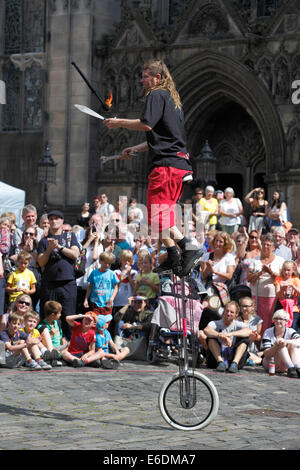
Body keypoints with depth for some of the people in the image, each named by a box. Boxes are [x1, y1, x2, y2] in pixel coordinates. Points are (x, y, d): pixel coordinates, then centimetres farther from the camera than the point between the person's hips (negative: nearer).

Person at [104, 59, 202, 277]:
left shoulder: (156, 95, -5)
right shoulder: (172, 99, 25)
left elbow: (146, 124, -19)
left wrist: (119, 123, -8)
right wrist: (135, 149, 28)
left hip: (166, 164, -10)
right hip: (180, 163, 10)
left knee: (157, 213, -11)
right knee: (166, 213, 15)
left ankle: (188, 248, -21)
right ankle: (173, 257, 12)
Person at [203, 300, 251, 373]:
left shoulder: (238, 324, 8)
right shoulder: (215, 324, 6)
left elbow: (248, 331, -17)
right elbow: (206, 330, -19)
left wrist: (230, 334, -31)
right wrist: (220, 335, -37)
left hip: (234, 356, 1)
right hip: (217, 356, 0)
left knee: (245, 338, -16)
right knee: (211, 337, -18)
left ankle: (235, 363, -35)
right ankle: (220, 362, -33)